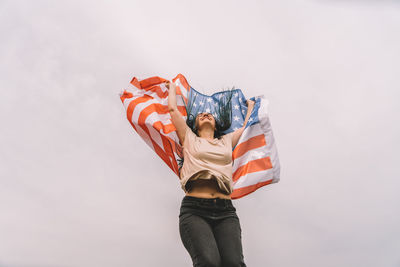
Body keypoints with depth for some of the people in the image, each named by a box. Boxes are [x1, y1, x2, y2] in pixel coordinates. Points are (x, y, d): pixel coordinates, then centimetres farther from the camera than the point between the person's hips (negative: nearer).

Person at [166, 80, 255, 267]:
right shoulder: (189, 138, 21)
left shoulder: (227, 141, 28)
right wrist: (172, 87, 38)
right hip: (194, 209, -2)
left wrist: (250, 106, 56)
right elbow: (172, 109, 20)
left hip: (225, 211, 3)